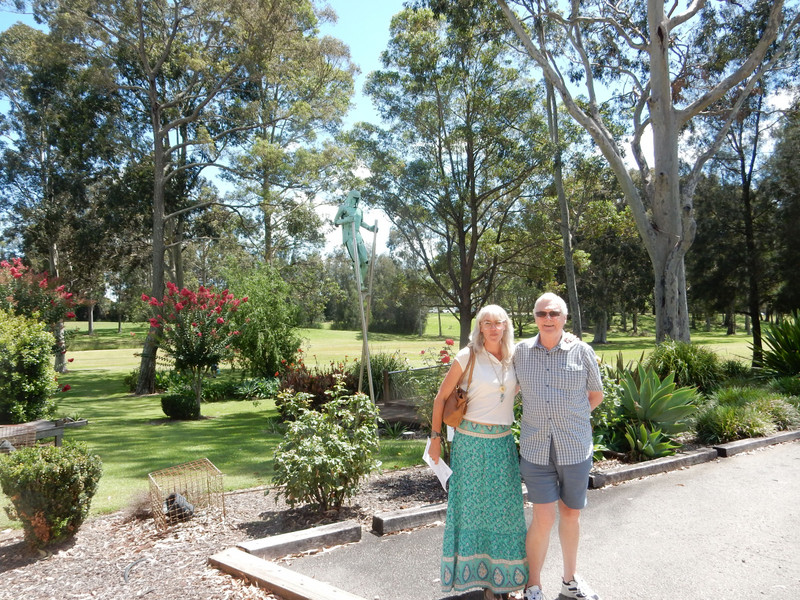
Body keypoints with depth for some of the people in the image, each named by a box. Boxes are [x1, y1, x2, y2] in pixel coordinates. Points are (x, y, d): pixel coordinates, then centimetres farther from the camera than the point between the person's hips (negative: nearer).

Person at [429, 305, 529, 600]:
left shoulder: (513, 358, 3)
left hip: (503, 441, 4)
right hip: (471, 440, -4)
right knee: (471, 505, 5)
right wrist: (436, 437, -4)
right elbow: (441, 397, -3)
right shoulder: (467, 357, -9)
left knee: (504, 507, 9)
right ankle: (475, 572, 21)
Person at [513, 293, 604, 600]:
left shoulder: (582, 351, -2)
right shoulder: (521, 351, 1)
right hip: (536, 448, 0)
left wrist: (571, 416, 10)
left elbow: (596, 394, 11)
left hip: (575, 447, 1)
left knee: (570, 514, 15)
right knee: (544, 518, -2)